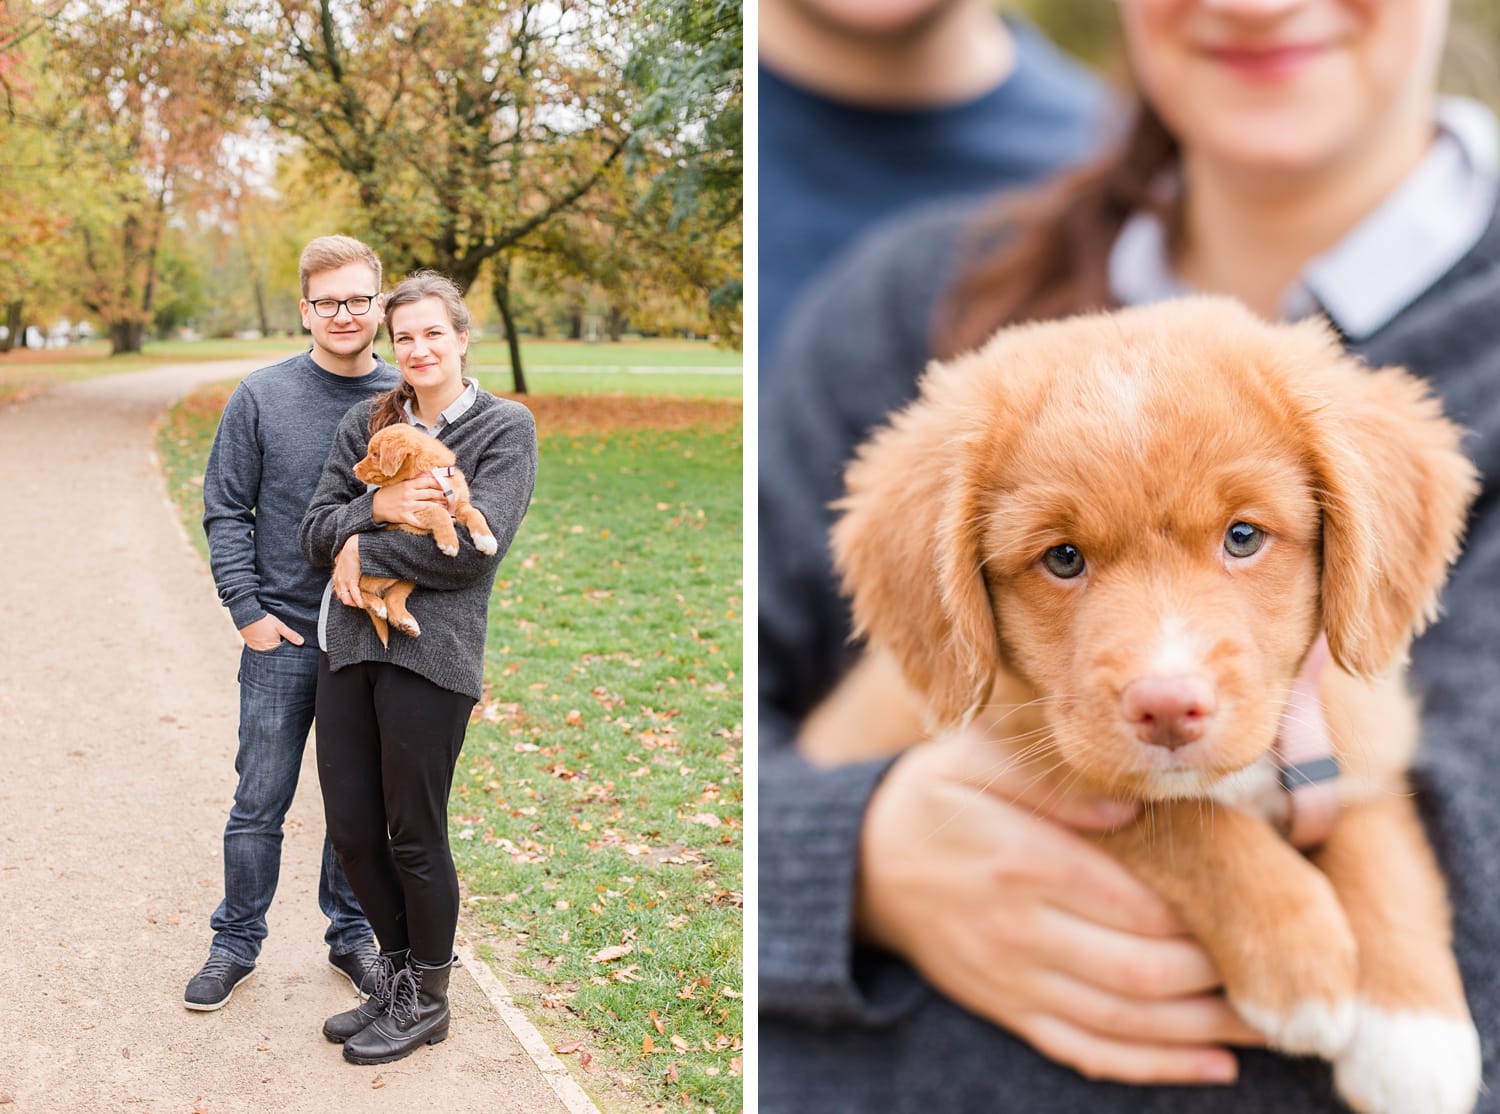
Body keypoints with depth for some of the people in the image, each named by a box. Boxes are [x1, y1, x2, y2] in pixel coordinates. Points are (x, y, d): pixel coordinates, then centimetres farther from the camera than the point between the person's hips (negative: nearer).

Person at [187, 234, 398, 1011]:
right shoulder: (260, 399, -2)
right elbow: (226, 512, 1)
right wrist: (247, 610, -7)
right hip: (282, 637, -1)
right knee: (260, 803, 7)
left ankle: (351, 933, 29)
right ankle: (236, 942, 23)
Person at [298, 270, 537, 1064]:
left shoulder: (505, 428, -2)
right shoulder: (367, 423, 12)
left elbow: (474, 546, -15)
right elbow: (315, 530, 6)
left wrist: (363, 550, -9)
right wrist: (376, 508, -13)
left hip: (431, 652, -5)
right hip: (347, 641, 5)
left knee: (414, 835, 4)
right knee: (351, 828, 10)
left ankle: (426, 1000, 25)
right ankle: (398, 971, 33)